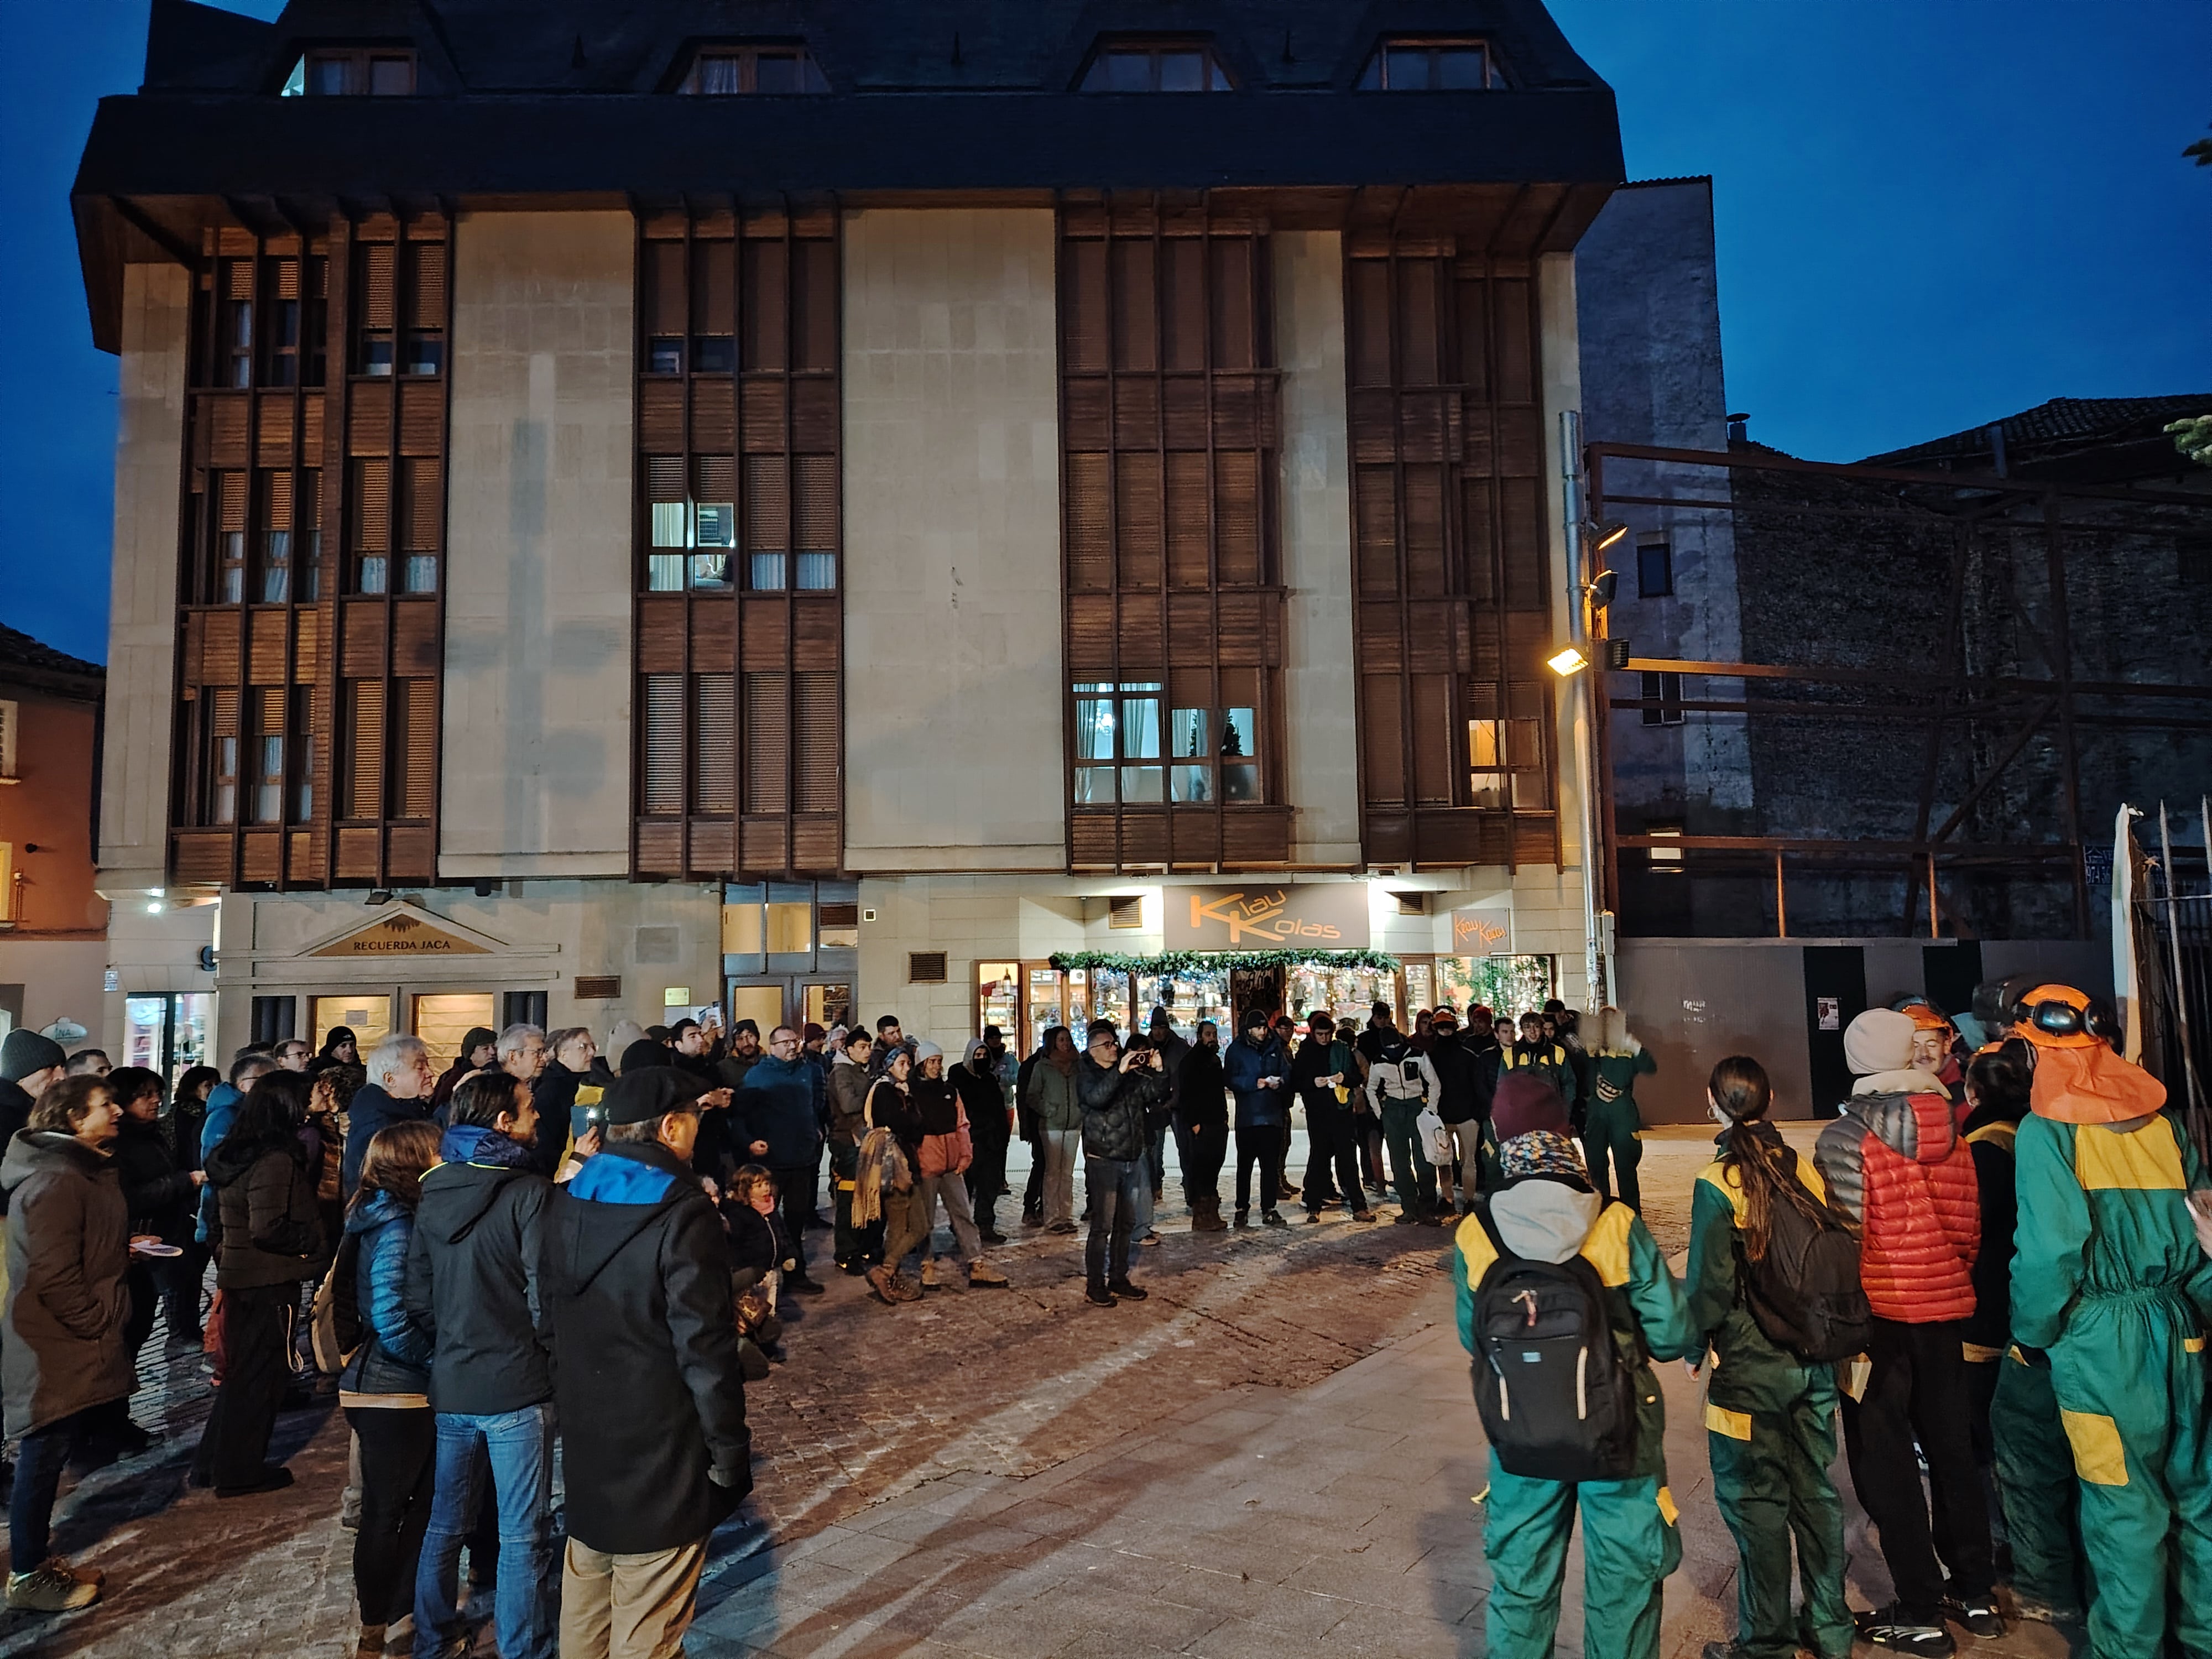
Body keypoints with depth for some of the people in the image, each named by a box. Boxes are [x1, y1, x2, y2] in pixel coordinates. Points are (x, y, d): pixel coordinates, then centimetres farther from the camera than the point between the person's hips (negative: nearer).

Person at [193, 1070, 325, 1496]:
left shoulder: (235, 1154, 9)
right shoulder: (277, 1161, -20)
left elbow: (223, 1220, 18)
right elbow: (269, 1228, -24)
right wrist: (313, 1241, -11)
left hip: (238, 1276, 9)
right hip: (271, 1281, -9)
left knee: (241, 1369, 19)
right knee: (260, 1374, 4)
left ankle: (213, 1462, 27)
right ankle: (241, 1472, 13)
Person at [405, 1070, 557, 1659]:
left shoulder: (433, 1192, 4)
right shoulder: (528, 1192, -16)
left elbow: (417, 1295, 8)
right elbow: (544, 1294, -18)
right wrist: (553, 1355, -4)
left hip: (450, 1383, 6)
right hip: (517, 1387, -6)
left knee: (445, 1523, 20)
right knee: (523, 1535, 5)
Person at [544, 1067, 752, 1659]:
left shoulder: (569, 1201, 3)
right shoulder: (683, 1215, -20)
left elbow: (554, 1309, 12)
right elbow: (706, 1345, -21)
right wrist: (730, 1451, -12)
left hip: (584, 1436, 7)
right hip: (659, 1449, -7)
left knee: (585, 1602, 23)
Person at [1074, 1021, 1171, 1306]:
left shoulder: (1132, 1075, 13)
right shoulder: (1087, 1076, -4)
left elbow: (1156, 1094, 8)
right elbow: (1096, 1097, -25)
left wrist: (1157, 1071, -8)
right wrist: (1119, 1071, -30)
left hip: (1132, 1160, 6)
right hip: (1103, 1161, -6)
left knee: (1125, 1224, 13)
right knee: (1102, 1226, -6)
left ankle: (1118, 1280, 23)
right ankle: (1094, 1286, 1)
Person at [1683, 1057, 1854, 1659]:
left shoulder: (1718, 1183, -18)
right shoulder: (1805, 1170, -4)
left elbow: (1708, 1283, -16)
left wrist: (1694, 1348, 0)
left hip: (1750, 1367, -5)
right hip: (1815, 1361, 5)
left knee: (1756, 1502, 7)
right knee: (1815, 1490, 17)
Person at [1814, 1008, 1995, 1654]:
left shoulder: (1846, 1138, -15)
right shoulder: (1950, 1131, 1)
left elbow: (1846, 1237, -16)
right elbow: (1970, 1226, 7)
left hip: (1880, 1314, -5)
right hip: (1946, 1310, 5)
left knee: (1884, 1462, 5)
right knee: (1952, 1450, 19)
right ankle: (1977, 1594, 28)